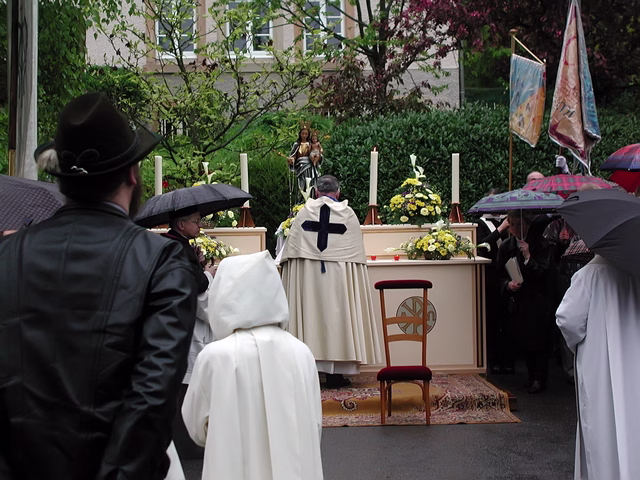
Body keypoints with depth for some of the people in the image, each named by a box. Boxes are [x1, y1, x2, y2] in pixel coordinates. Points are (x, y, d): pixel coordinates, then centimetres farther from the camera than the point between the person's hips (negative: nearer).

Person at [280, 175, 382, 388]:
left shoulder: (304, 212, 3)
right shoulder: (348, 214, 1)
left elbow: (291, 249, 4)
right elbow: (356, 252, 2)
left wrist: (287, 267, 13)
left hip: (305, 277, 1)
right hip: (338, 277, -1)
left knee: (308, 317, 5)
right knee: (336, 316, 4)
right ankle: (335, 374, 8)